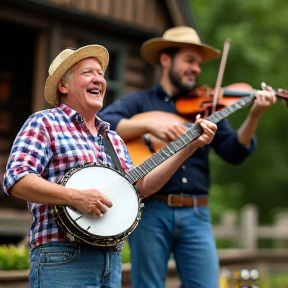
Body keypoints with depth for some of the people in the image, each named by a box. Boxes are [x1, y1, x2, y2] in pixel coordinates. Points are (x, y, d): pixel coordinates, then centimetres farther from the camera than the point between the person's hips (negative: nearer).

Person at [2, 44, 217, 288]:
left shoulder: (113, 139, 20)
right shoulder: (44, 124, -2)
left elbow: (140, 187, 15)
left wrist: (189, 147, 11)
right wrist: (75, 197, -24)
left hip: (111, 259, 7)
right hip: (63, 259, -7)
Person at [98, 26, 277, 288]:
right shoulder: (138, 102, 8)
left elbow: (235, 152, 6)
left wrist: (254, 116, -10)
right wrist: (149, 124, -19)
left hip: (196, 214, 2)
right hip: (151, 210, -2)